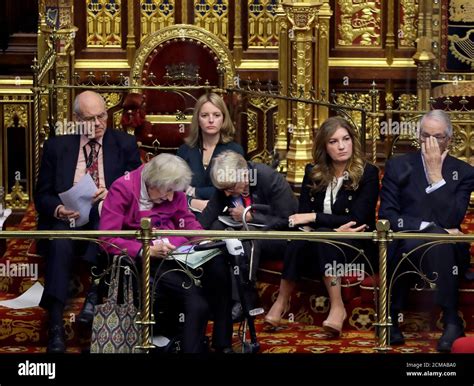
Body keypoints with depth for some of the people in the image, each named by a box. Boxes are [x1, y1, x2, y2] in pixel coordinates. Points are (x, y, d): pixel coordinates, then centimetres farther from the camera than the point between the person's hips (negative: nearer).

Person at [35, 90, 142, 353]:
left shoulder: (125, 144, 11)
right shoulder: (57, 146, 11)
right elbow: (42, 195, 10)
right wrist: (58, 209, -14)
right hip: (66, 218, 0)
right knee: (60, 242, -34)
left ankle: (94, 296, -38)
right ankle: (55, 327, -41)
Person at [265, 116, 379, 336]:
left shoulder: (367, 174, -4)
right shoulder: (313, 173, 7)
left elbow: (356, 220, -12)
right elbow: (302, 215, 0)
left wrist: (314, 218, -18)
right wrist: (335, 226, -18)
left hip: (354, 245, -3)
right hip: (320, 241, 3)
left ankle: (337, 307, -39)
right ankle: (282, 301, -30)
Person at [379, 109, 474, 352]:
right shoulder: (398, 166, 11)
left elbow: (451, 220, -7)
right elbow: (387, 216, -1)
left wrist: (436, 173, -9)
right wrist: (428, 227, -15)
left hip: (446, 250, 0)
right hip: (401, 247, 0)